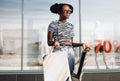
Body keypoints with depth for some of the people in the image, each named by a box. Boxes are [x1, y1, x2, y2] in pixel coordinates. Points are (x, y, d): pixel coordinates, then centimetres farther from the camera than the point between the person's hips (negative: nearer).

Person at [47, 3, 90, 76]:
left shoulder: (71, 26, 15)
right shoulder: (53, 24, 2)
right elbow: (49, 42, -1)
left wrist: (81, 44, 2)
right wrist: (55, 42, -23)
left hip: (70, 53, 5)